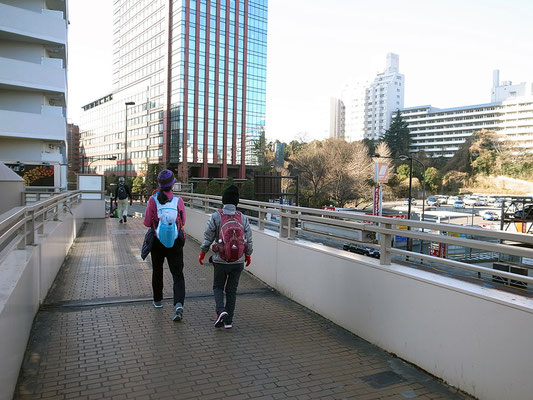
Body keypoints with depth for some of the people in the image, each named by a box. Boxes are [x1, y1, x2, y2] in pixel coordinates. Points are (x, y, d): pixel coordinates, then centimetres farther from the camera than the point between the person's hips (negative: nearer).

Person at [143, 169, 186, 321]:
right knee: (177, 274, 3)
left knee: (157, 271, 21)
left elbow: (147, 222, -6)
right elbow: (182, 222, 1)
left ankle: (158, 300, 37)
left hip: (157, 242, 1)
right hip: (175, 243, -1)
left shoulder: (153, 200, -11)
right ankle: (178, 304, -15)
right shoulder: (178, 200, -10)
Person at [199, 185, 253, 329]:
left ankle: (221, 310, -6)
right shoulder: (243, 218, -2)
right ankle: (228, 321, 16)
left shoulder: (216, 217, -9)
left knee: (218, 287, 16)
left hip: (221, 260, -2)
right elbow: (248, 240, 3)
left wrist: (202, 253, 11)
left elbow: (208, 237, -4)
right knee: (232, 290, 13)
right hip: (238, 261, 2)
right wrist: (248, 255, 19)